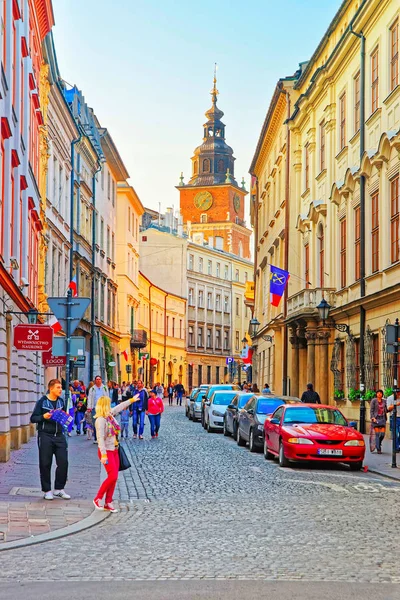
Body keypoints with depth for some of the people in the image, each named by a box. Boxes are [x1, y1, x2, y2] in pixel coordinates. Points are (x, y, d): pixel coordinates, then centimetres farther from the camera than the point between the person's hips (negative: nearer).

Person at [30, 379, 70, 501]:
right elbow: (33, 418, -5)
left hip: (59, 436, 4)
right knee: (45, 464, 1)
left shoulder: (61, 401, 9)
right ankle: (47, 490, 13)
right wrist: (43, 417, -21)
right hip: (45, 436, -4)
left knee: (63, 462, -1)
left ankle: (59, 489, 13)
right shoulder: (42, 402, -6)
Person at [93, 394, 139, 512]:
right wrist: (103, 454, -28)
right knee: (113, 476, -13)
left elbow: (120, 407, 24)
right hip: (106, 451, -9)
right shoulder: (101, 420, -20)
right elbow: (100, 438, -24)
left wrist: (131, 400, 35)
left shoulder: (110, 414, 5)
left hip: (114, 450, 9)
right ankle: (98, 499, 1)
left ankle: (108, 503, 11)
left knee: (114, 477, 6)